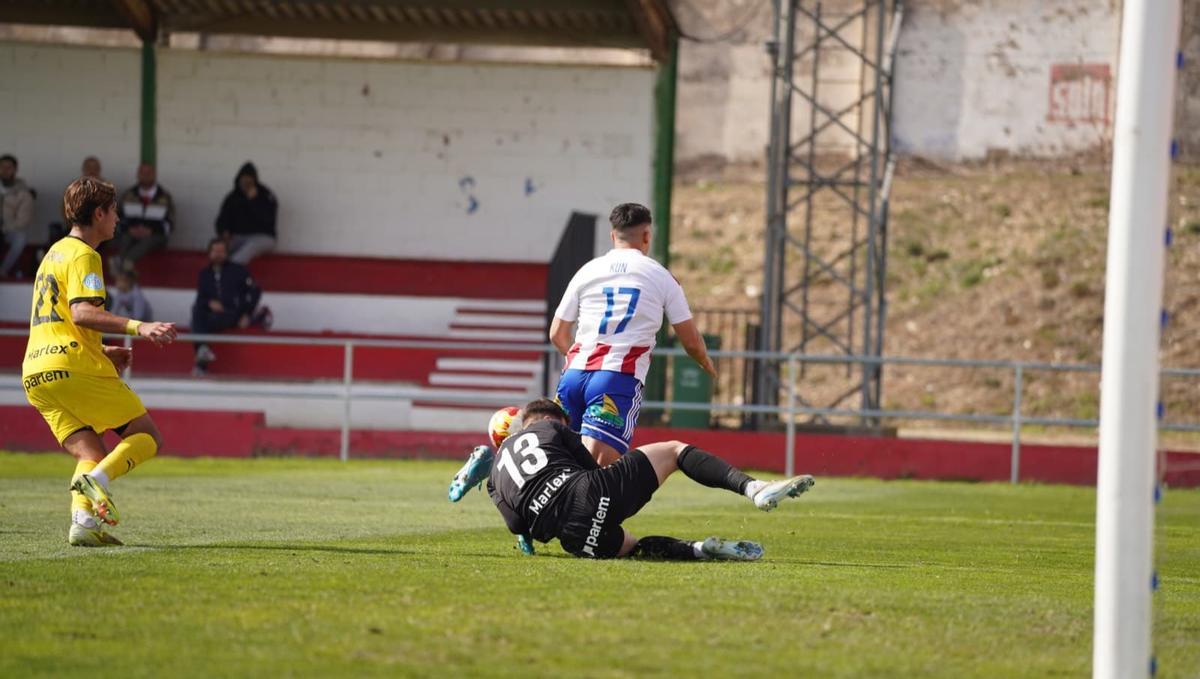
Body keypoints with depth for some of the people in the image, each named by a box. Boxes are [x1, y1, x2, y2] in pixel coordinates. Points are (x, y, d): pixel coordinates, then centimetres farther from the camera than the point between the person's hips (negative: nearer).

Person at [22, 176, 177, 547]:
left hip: (35, 374, 8)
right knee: (146, 437, -1)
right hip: (73, 367, -8)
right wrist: (137, 327, -28)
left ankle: (83, 519, -19)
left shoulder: (54, 253, 26)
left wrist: (102, 351, 31)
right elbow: (82, 312, -19)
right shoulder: (83, 255, -3)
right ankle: (97, 479, -28)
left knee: (92, 454, 7)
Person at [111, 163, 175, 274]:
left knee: (147, 240, -38)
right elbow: (119, 217, 12)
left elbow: (169, 223, 7)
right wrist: (129, 229, -10)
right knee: (125, 239, -35)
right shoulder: (128, 194, 17)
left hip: (154, 235, -2)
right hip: (129, 233, 2)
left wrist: (150, 231, -10)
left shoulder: (165, 197, 12)